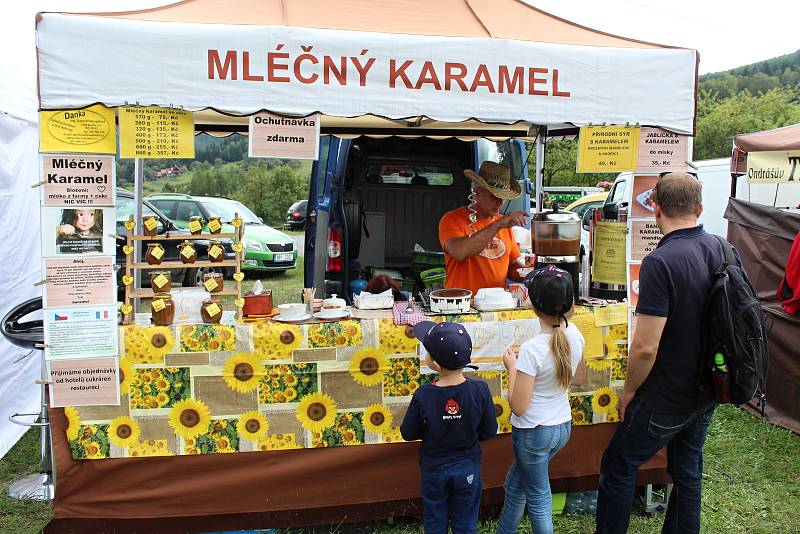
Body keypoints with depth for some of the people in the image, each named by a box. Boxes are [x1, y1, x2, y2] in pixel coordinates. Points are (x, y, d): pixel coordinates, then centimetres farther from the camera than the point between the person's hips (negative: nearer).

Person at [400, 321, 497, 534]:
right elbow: (489, 431, -10)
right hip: (468, 469, 1)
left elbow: (408, 433, -12)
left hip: (433, 470, -1)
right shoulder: (480, 390, -23)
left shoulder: (423, 396, -26)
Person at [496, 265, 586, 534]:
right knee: (515, 483, 26)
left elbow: (518, 407, -23)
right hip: (563, 426, 7)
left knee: (538, 498, 14)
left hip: (533, 432, -7)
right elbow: (580, 372, 14)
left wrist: (512, 367, -11)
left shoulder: (531, 350, -29)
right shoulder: (574, 334, -9)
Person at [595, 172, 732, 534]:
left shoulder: (660, 263, -27)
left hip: (665, 399, -7)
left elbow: (646, 347, -27)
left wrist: (629, 390, -10)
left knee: (618, 467, 11)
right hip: (708, 392, 8)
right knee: (688, 471, 22)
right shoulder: (723, 251, -3)